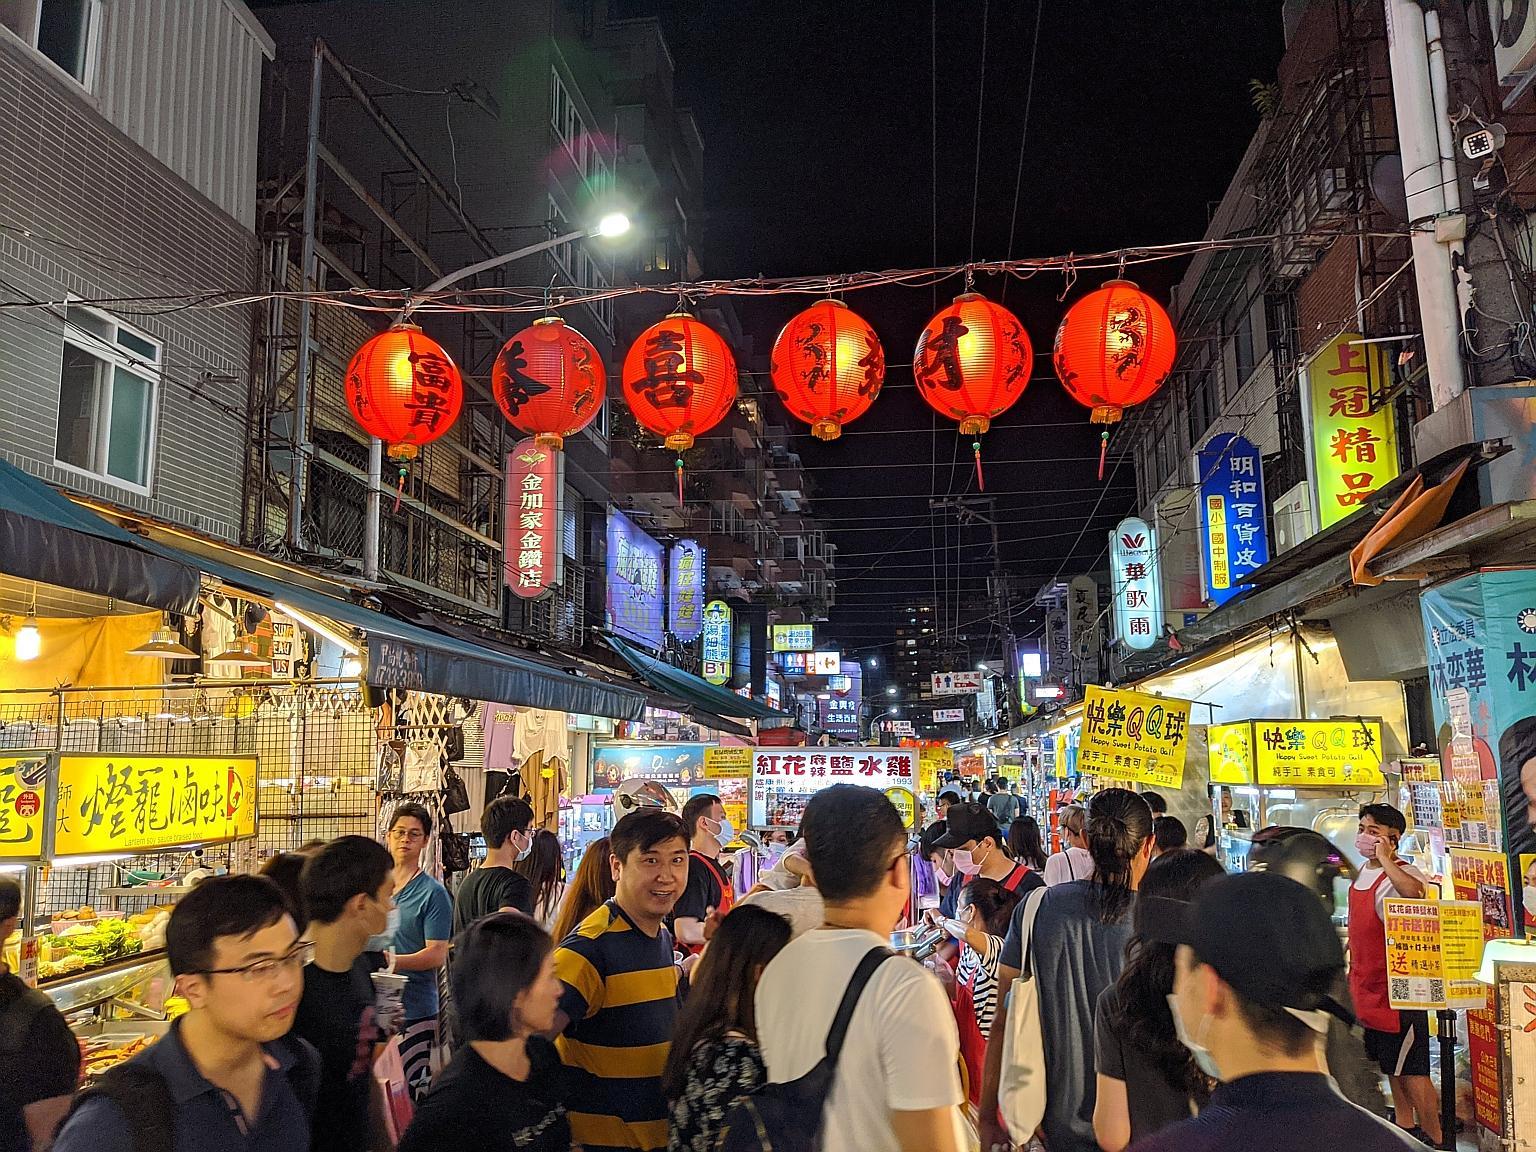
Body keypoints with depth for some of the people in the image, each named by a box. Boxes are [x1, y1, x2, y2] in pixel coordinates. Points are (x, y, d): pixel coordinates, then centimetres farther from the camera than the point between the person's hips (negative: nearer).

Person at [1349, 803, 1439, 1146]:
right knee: (1391, 1064, 21)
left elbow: (1414, 892, -47)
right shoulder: (1363, 872, 8)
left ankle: (1434, 1139, 12)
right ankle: (1404, 1126, 34)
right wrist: (1353, 969, 25)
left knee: (1410, 1069, 0)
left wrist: (1385, 859, -36)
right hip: (1368, 985, 9)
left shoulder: (1403, 874, -20)